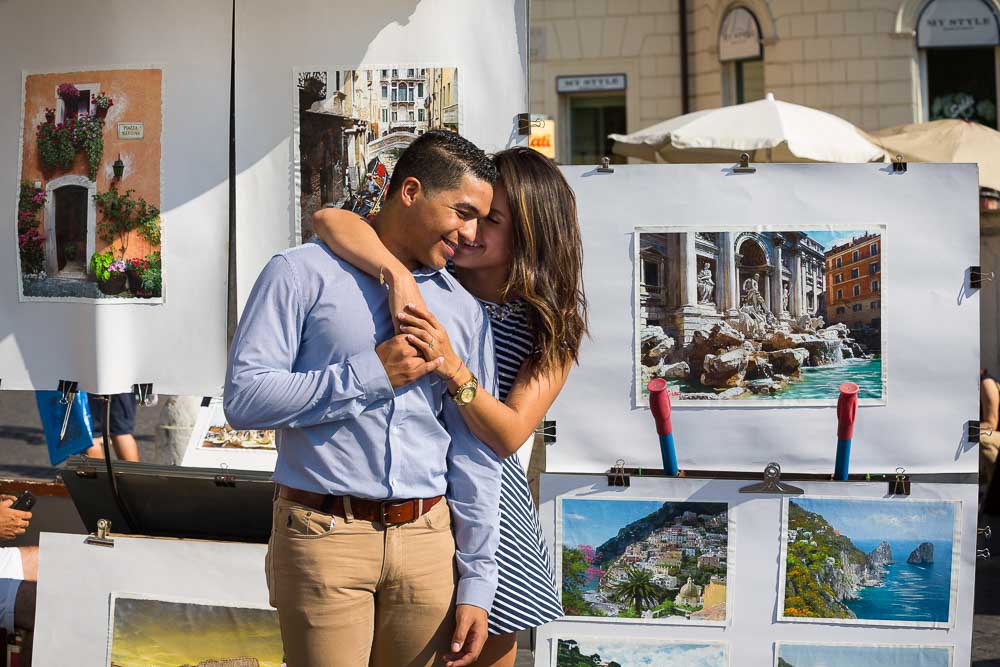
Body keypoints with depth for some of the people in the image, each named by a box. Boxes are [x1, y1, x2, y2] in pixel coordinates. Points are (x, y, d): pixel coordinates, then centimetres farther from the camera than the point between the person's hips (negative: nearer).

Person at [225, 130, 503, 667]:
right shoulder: (302, 274, -1)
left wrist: (477, 583, 6)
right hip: (324, 538, -4)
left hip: (428, 542, 4)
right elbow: (244, 398, -11)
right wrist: (370, 375, -12)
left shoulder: (465, 310, 12)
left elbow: (474, 455, 10)